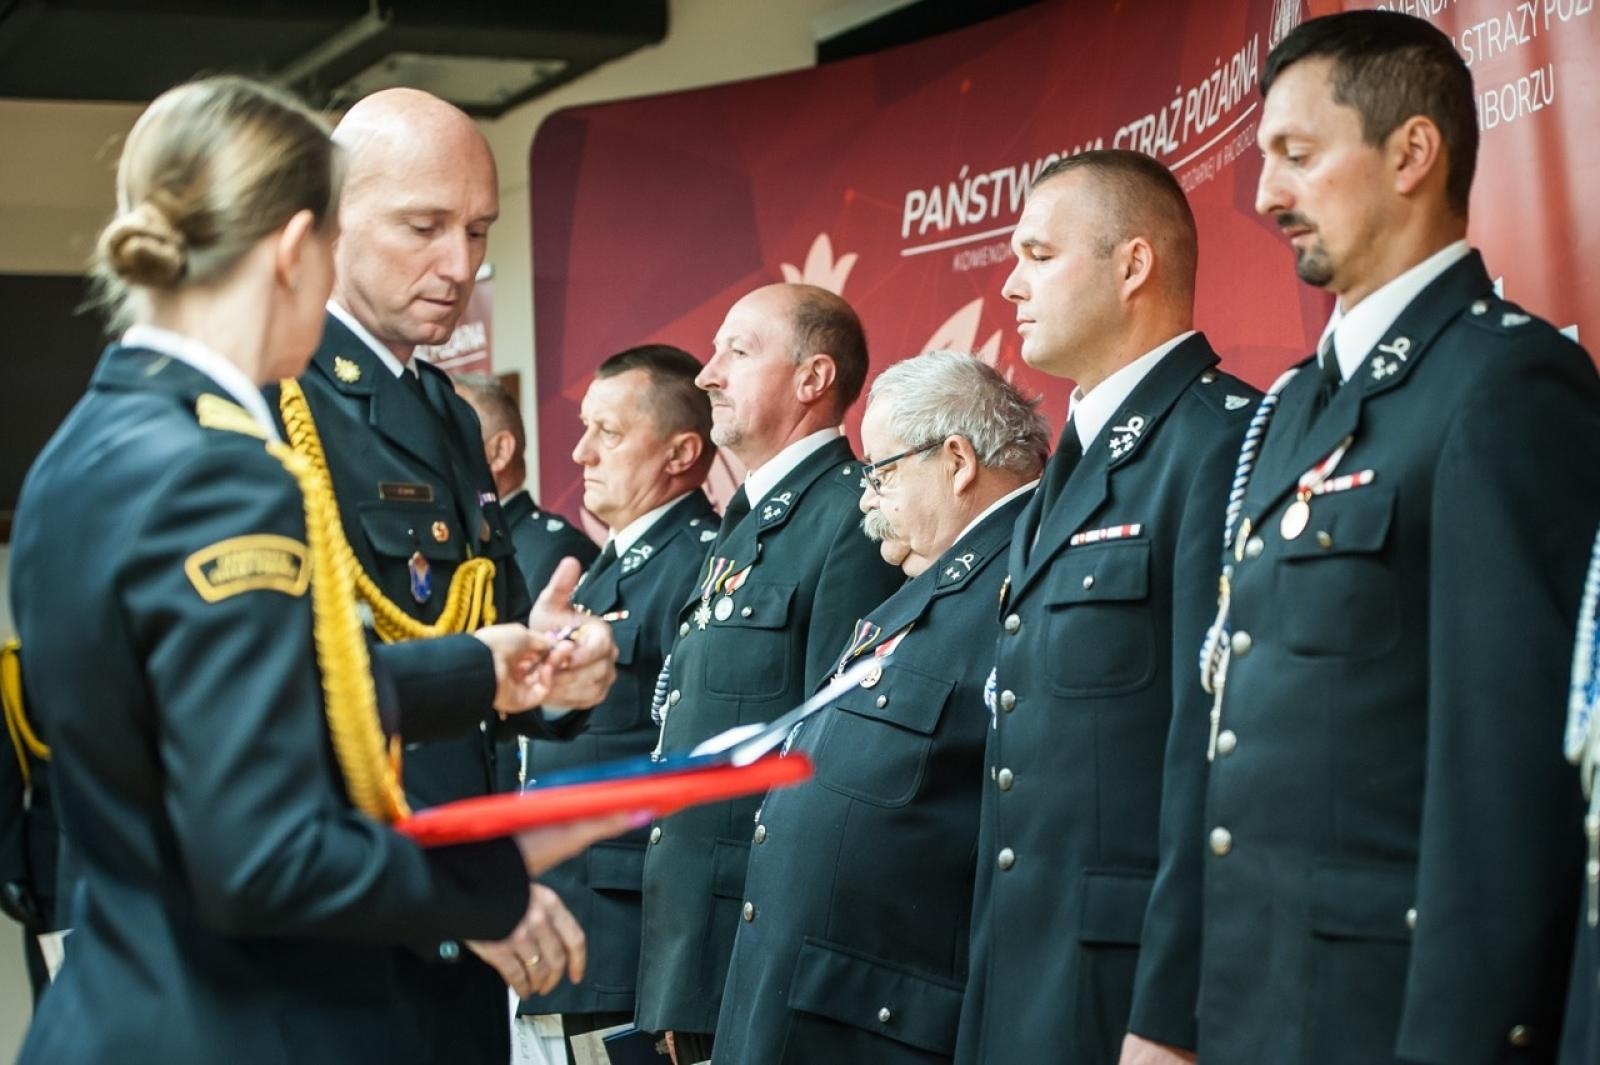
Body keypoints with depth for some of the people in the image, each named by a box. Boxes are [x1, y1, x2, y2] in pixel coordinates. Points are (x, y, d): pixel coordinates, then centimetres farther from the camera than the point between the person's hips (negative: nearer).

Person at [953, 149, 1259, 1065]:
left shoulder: (1223, 442, -13)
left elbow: (1215, 748, -19)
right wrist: (992, 991, 13)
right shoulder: (1076, 463, 16)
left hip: (1130, 980, -8)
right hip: (1021, 979, 9)